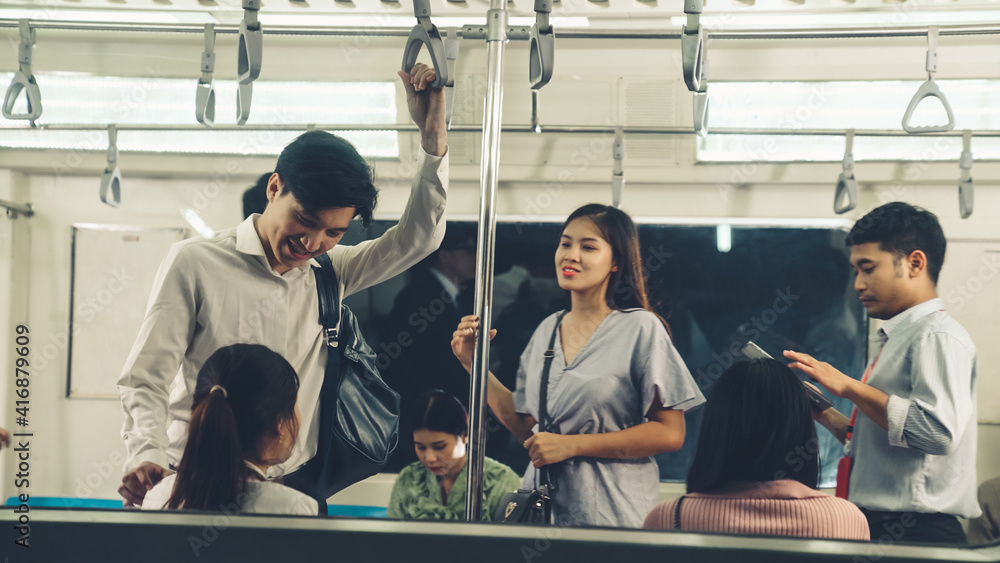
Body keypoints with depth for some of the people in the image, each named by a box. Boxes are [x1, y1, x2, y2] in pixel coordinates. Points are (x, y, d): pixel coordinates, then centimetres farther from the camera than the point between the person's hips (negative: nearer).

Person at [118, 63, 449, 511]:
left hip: (294, 488, 4)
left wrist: (433, 138, 1)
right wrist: (146, 456, -21)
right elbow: (145, 379, -2)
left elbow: (417, 239, 13)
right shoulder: (194, 264, 1)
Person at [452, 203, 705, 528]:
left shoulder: (640, 329, -7)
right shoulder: (547, 330, 10)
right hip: (542, 508, 5)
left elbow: (670, 433, -13)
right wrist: (475, 365, 6)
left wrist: (572, 445, -15)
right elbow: (527, 426, 13)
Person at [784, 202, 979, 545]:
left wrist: (849, 387, -19)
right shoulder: (898, 338, 20)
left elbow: (937, 431, -25)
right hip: (879, 528, 9)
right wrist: (828, 417, 11)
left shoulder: (938, 337, -10)